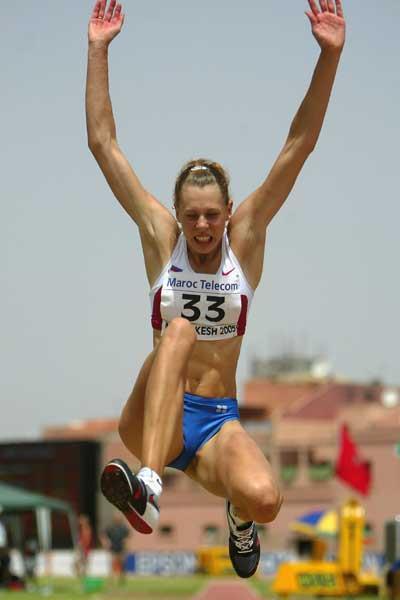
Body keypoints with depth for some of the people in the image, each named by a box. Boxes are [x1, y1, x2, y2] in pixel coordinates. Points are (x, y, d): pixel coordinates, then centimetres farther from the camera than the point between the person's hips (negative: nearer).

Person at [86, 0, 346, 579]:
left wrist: (330, 55, -15)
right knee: (179, 328, -32)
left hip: (218, 423, 1)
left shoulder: (246, 236, 3)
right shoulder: (160, 235, 4)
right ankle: (149, 488, -46)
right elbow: (103, 143, 0)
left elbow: (300, 145, -6)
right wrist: (98, 50, -6)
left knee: (264, 499, -33)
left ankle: (239, 519, 9)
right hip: (151, 419, 0)